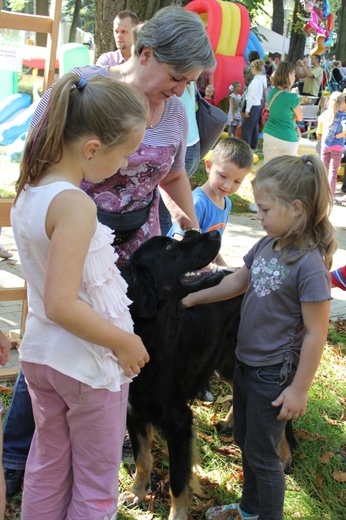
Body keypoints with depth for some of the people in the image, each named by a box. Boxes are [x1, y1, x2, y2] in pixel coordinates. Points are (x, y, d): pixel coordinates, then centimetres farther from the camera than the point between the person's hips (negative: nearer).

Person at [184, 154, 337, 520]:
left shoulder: (309, 265, -25)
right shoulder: (267, 245, -3)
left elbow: (315, 333, -21)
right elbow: (238, 282, 14)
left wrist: (299, 389, -17)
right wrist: (191, 298, 17)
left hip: (274, 373, -8)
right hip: (246, 362, 8)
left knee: (261, 452, 8)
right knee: (245, 442, 24)